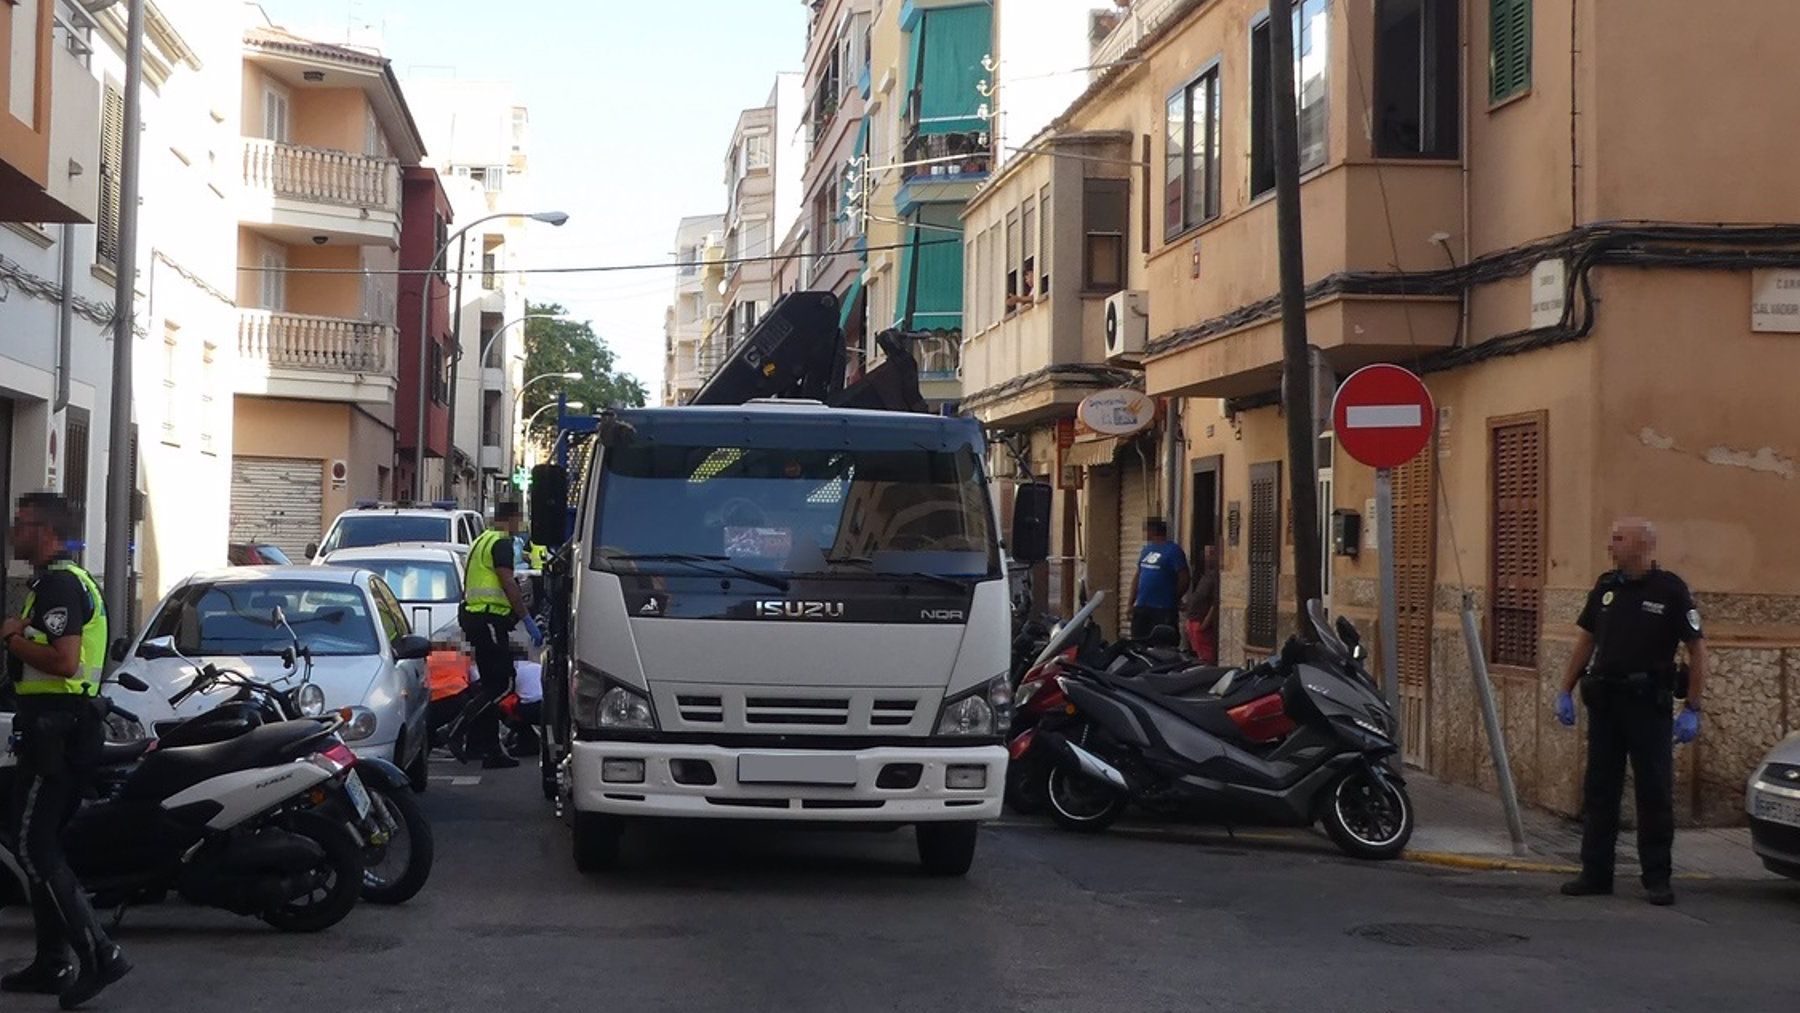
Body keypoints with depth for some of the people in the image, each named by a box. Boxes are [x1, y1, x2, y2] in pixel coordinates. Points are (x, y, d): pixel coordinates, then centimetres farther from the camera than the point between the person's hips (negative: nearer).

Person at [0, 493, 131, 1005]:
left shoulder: (59, 584, -15)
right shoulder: (69, 579, 19)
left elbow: (64, 661, -25)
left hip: (53, 727, -11)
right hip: (70, 726, 11)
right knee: (43, 846, 14)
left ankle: (99, 954, -15)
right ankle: (51, 964, 18)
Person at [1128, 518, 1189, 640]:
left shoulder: (1173, 550, -8)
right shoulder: (1146, 549, 15)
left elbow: (1184, 579, -11)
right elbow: (1137, 576, 19)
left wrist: (1174, 600, -2)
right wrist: (1131, 602, 13)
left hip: (1163, 609, -7)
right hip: (1141, 607, 7)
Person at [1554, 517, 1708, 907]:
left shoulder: (1670, 591, -7)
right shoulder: (1607, 586, 9)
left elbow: (1697, 650, -6)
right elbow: (1586, 639, 17)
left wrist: (1692, 709, -10)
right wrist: (1566, 691, 12)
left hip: (1648, 704, -5)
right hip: (1604, 702, 5)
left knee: (1655, 793, -1)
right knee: (1599, 790, 8)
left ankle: (1657, 879, 6)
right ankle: (1596, 872, 15)